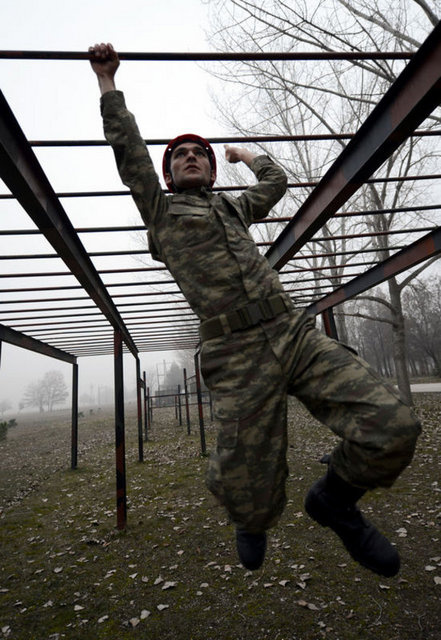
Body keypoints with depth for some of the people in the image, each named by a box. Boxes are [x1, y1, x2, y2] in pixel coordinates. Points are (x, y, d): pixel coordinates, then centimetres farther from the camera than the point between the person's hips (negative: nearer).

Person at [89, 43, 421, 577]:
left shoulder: (234, 207, 29)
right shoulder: (161, 211, 18)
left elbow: (276, 181, 42)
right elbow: (129, 151, 14)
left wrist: (245, 155, 57)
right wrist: (107, 82, 23)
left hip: (298, 333, 5)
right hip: (238, 358, -4)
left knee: (392, 427, -13)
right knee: (251, 500, 0)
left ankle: (333, 500, 18)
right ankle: (252, 518, 41)